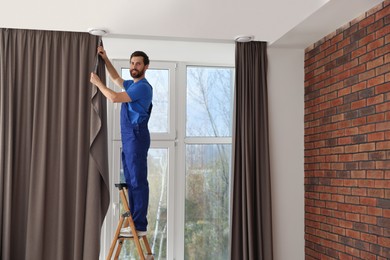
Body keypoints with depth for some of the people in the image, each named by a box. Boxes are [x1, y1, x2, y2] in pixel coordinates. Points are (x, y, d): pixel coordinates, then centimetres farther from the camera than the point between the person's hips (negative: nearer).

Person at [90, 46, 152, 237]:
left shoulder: (142, 87, -11)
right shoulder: (132, 84, 19)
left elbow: (114, 98, -18)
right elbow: (116, 79, 37)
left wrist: (97, 82, -4)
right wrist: (105, 59, 26)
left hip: (137, 137, -10)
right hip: (128, 138, 10)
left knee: (138, 182, -10)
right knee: (131, 181, 11)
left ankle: (140, 226, -8)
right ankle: (135, 222, 16)